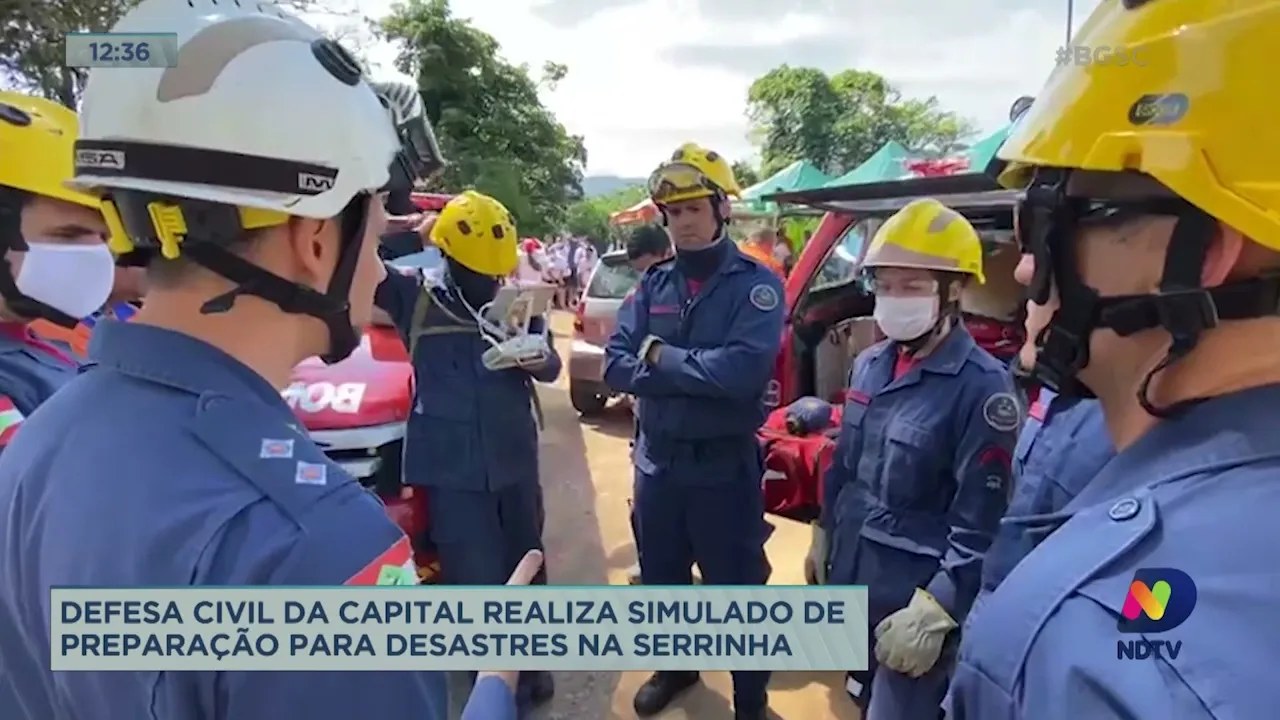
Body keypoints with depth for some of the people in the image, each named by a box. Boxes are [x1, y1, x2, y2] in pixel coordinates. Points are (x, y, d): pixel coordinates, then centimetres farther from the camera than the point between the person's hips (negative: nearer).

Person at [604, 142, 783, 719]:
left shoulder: (755, 283, -10)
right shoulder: (653, 284, 2)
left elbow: (745, 370, -26)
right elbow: (617, 365, -8)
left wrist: (662, 357, -15)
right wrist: (697, 372, -21)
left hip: (725, 463, -4)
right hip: (657, 458, 5)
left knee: (738, 588, 10)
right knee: (661, 577, 22)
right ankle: (676, 666, 48)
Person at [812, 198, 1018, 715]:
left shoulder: (982, 386, -19)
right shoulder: (869, 364, 3)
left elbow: (981, 526, -19)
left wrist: (934, 611, -21)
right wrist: (824, 536, 18)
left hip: (913, 600, -7)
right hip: (851, 586, 7)